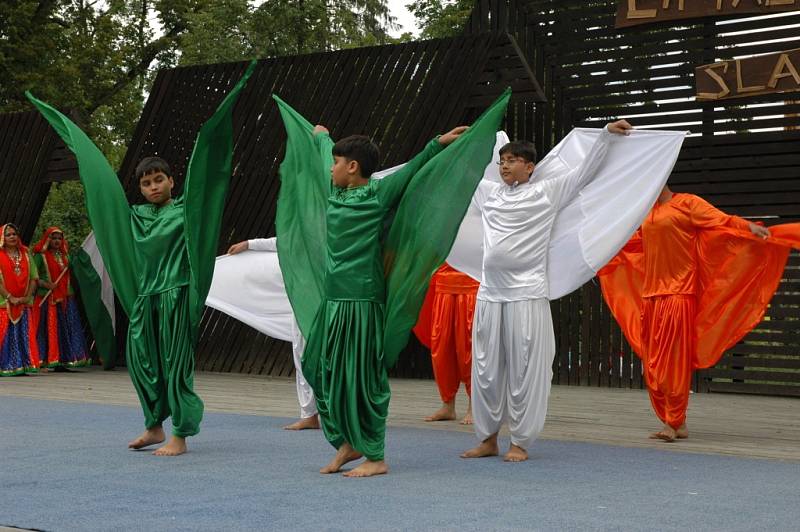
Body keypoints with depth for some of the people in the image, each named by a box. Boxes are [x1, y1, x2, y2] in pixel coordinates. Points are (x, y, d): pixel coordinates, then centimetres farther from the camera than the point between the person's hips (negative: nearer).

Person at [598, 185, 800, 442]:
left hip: (678, 293, -7)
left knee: (674, 360, -8)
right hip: (650, 295, 7)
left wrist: (750, 227, -31)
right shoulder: (648, 213, 19)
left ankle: (676, 423, -3)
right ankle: (672, 422, 12)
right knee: (652, 363, 5)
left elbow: (721, 220, -14)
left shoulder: (686, 203, -2)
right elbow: (631, 243, 36)